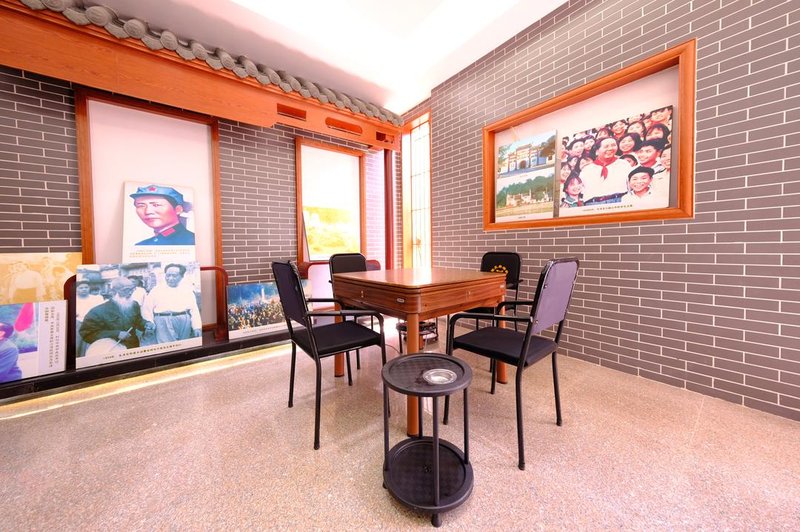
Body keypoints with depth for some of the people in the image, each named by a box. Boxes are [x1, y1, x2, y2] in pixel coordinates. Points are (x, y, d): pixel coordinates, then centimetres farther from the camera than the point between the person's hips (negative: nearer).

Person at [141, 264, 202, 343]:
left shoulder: (187, 290, 12)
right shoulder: (157, 289, 12)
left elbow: (194, 310, 6)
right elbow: (147, 308, 10)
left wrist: (197, 327, -4)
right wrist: (150, 324, -4)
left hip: (185, 322, 1)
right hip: (164, 323, -1)